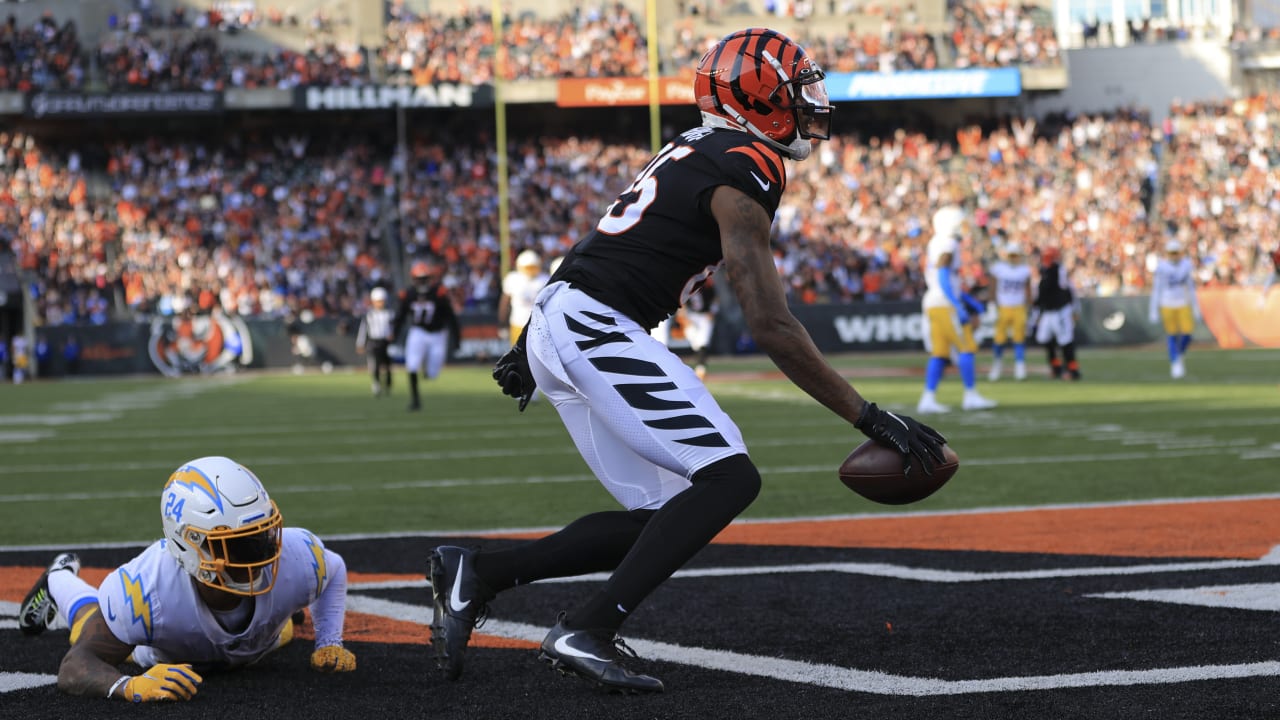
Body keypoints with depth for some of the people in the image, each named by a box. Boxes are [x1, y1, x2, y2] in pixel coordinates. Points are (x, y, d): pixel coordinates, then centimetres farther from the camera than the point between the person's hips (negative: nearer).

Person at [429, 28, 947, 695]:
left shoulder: (693, 151, 19)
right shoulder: (742, 177, -10)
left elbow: (604, 246, 26)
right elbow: (773, 328, -16)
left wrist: (531, 343, 34)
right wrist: (870, 419, -16)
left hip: (555, 328, 10)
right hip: (597, 329, -10)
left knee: (660, 517, 8)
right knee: (729, 477, -16)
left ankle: (477, 571, 6)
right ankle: (586, 632, -22)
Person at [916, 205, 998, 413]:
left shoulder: (935, 245, 16)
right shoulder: (947, 246, -13)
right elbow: (944, 279, -20)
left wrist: (970, 302, 25)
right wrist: (959, 308, -22)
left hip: (932, 304, 9)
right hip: (945, 305, -9)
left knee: (939, 354, 8)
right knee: (966, 349, -1)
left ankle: (928, 399, 3)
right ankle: (971, 396, 2)